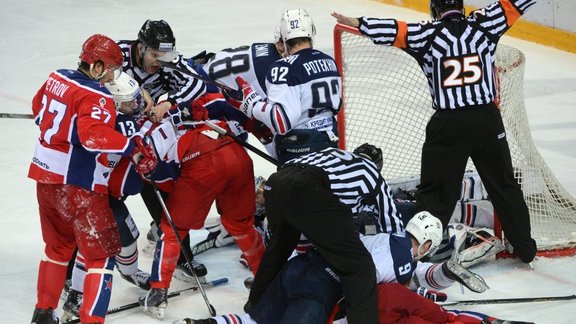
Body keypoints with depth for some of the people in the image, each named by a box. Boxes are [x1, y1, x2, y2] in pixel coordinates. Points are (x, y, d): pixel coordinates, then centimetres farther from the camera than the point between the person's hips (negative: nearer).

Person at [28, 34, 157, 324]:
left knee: (58, 246, 24)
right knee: (102, 254, -2)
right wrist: (133, 148, -32)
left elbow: (39, 109, 23)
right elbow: (93, 134, -34)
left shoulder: (57, 79, 5)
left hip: (46, 178, 9)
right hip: (79, 188, -9)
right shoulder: (97, 97, -19)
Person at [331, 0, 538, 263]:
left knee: (435, 191, 9)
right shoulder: (483, 25, 0)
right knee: (504, 185, 16)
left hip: (448, 124, -2)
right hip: (487, 120, 2)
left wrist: (358, 24, -7)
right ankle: (524, 247, 21)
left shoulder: (429, 34, -5)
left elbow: (394, 31, -13)